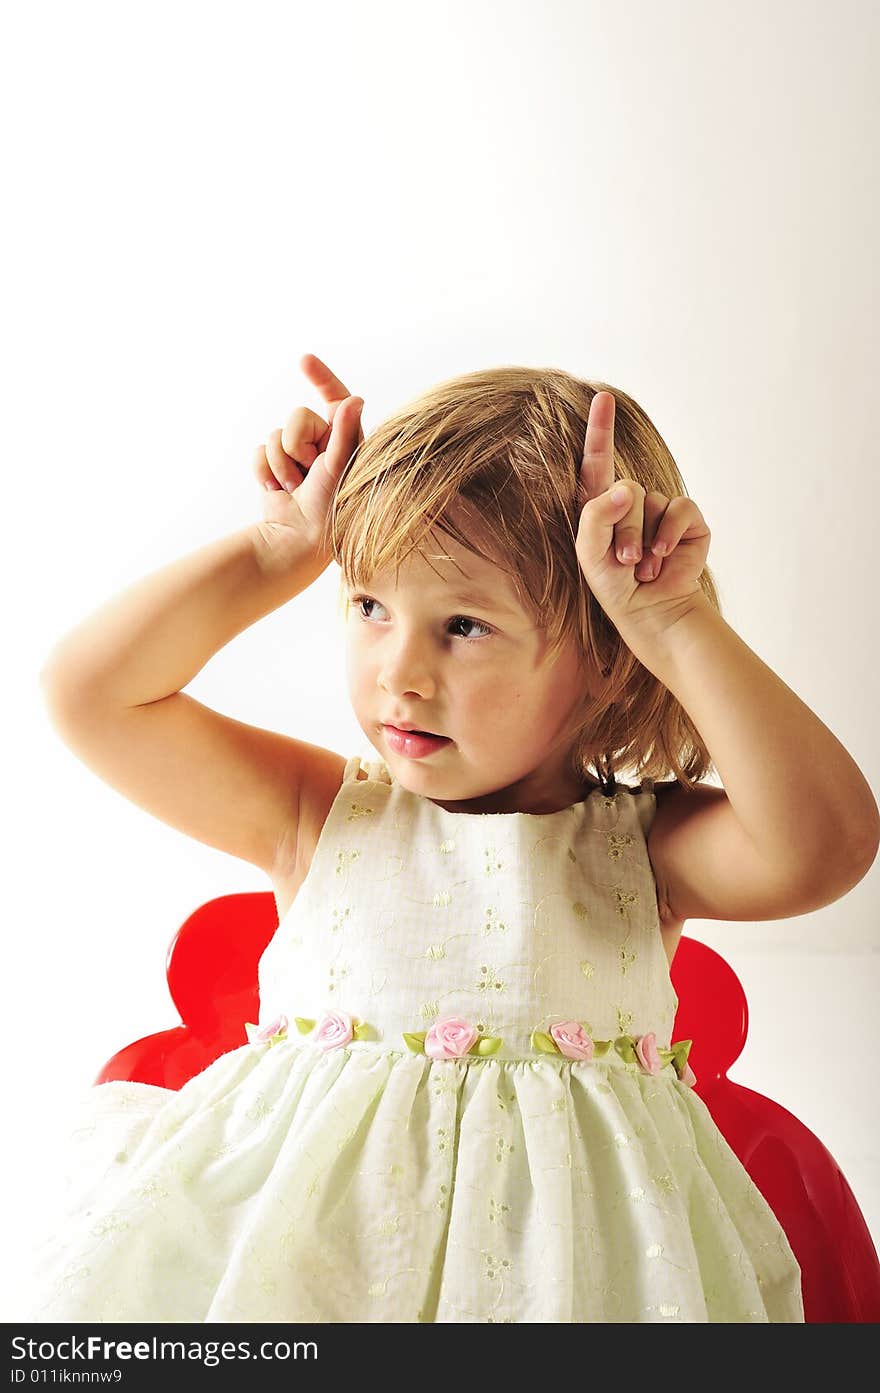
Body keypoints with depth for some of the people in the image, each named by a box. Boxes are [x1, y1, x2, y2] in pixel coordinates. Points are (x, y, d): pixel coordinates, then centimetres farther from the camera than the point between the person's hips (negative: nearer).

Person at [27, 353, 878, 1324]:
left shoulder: (638, 845, 0)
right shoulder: (319, 817, 4)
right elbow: (89, 693, -1)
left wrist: (674, 624, -15)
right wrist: (287, 546, -2)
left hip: (551, 1264, -2)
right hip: (296, 1251, 2)